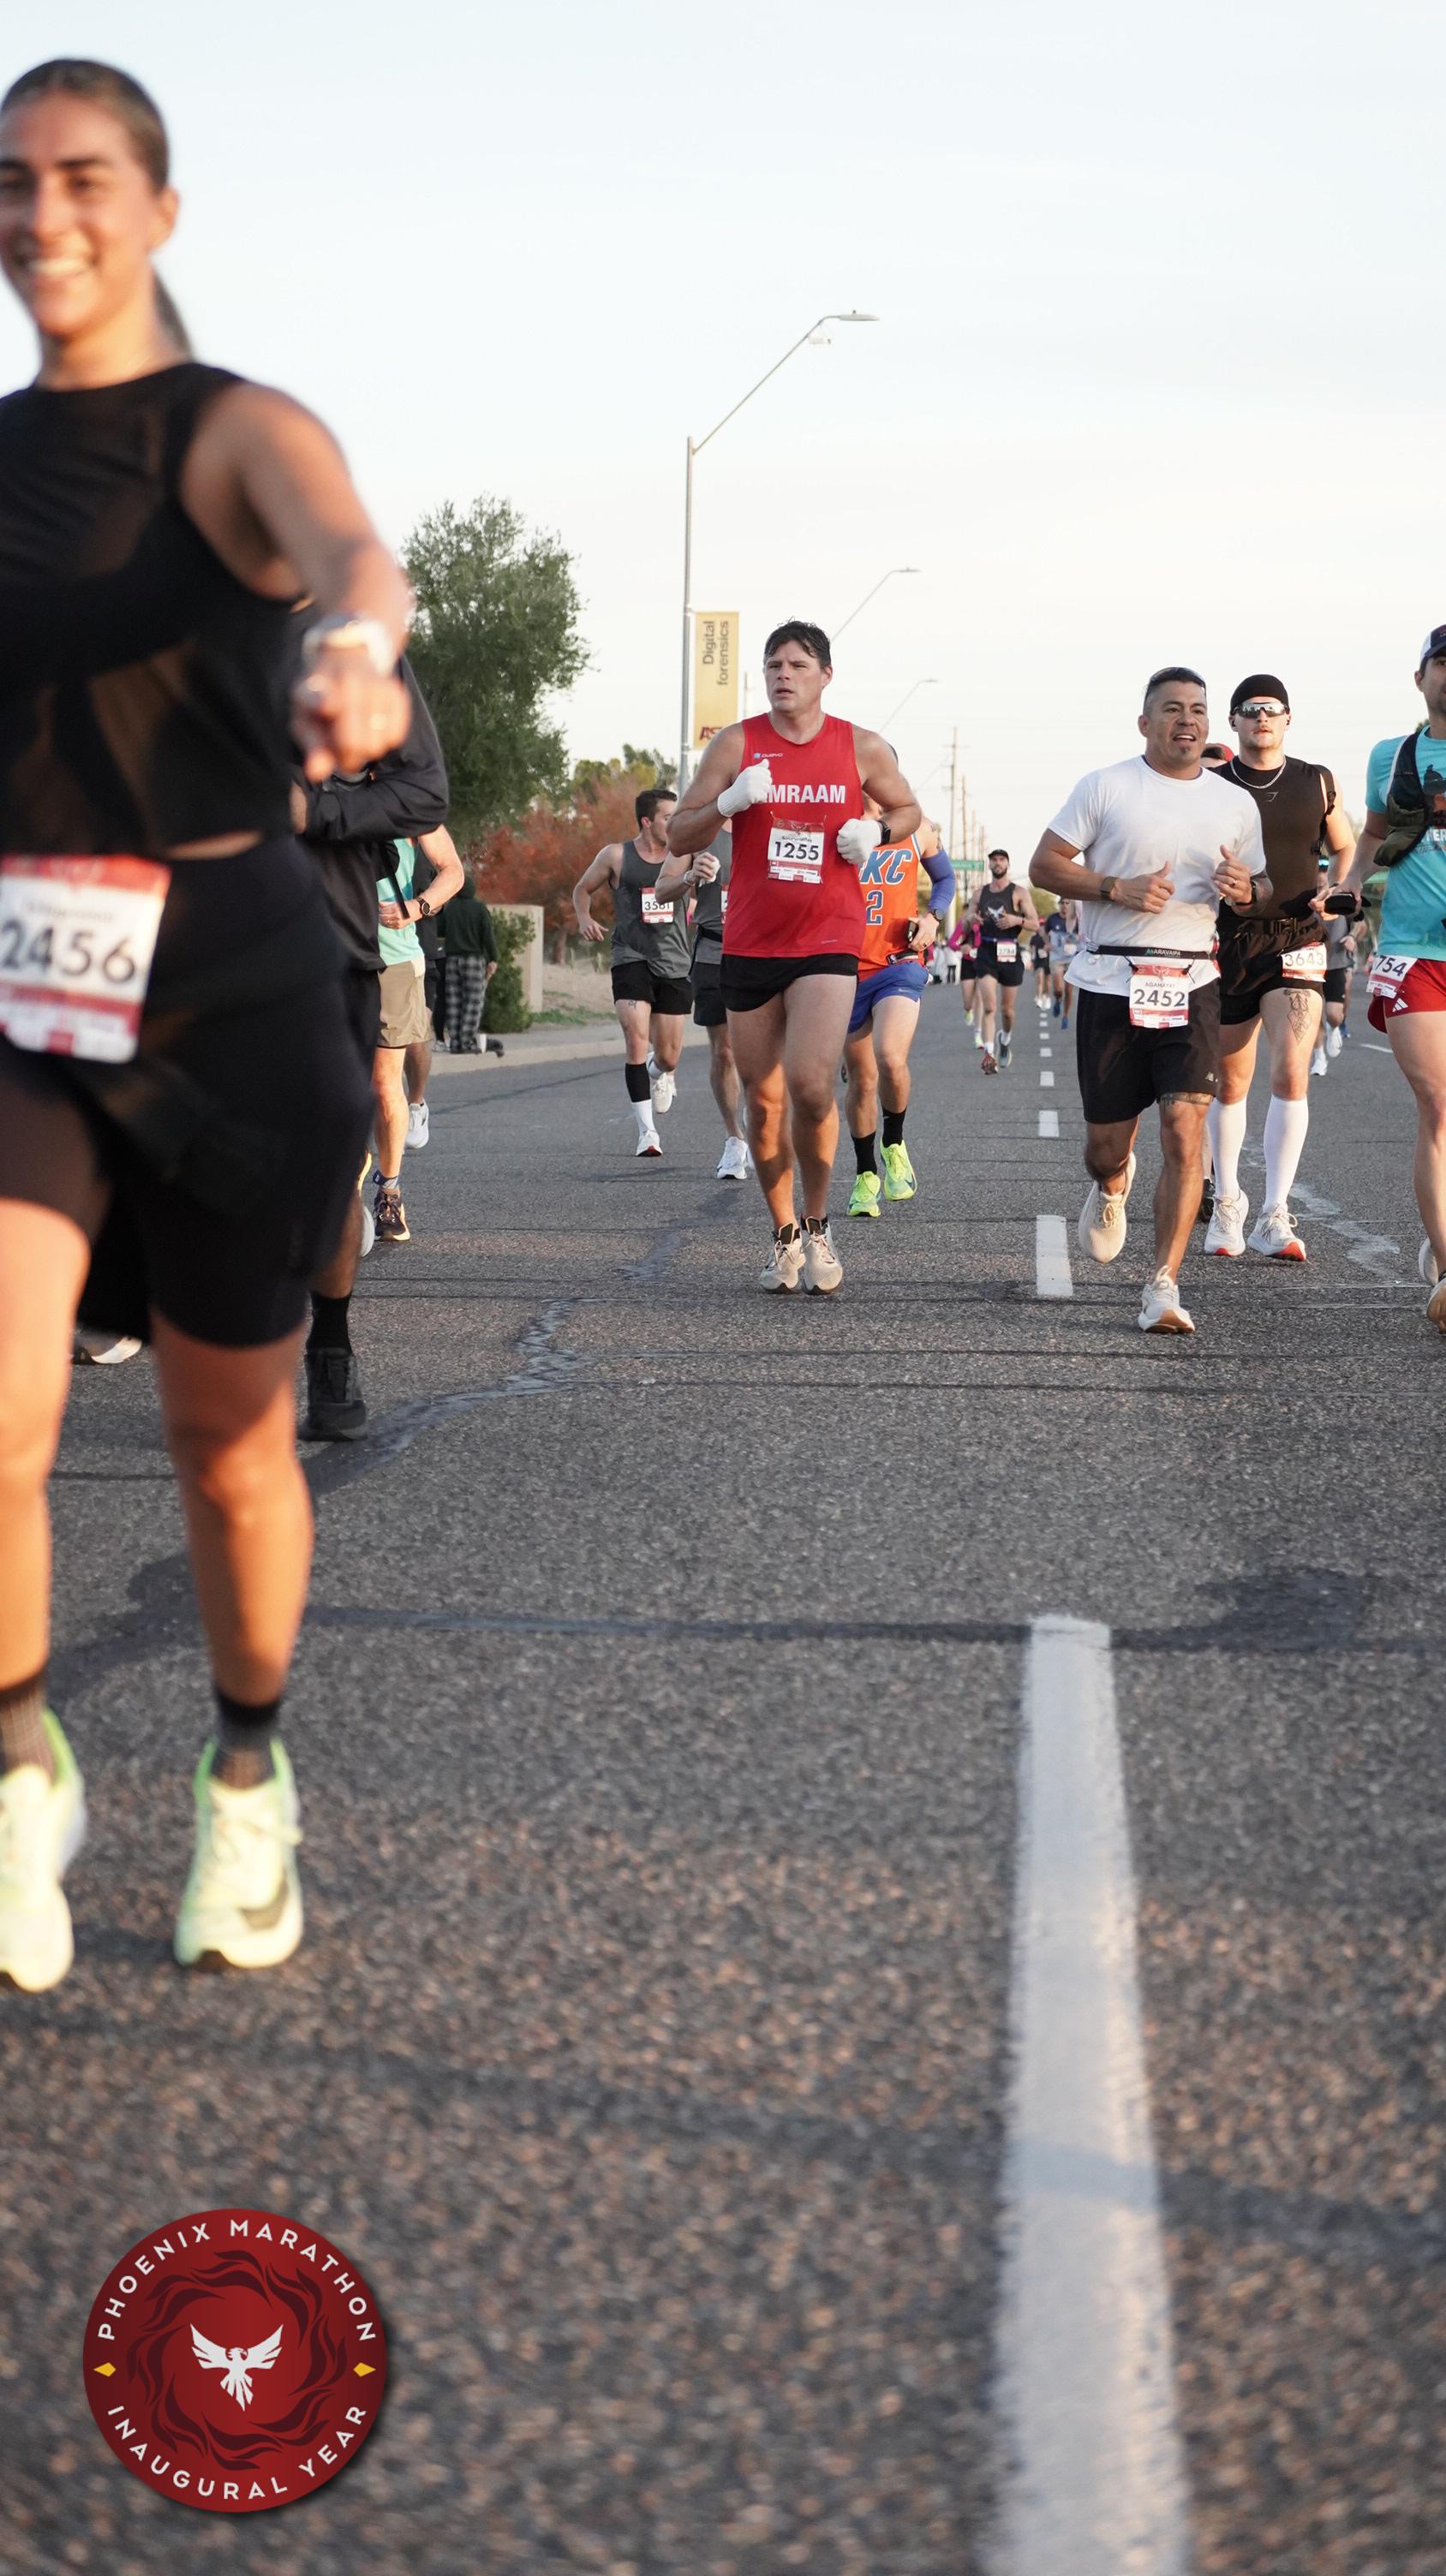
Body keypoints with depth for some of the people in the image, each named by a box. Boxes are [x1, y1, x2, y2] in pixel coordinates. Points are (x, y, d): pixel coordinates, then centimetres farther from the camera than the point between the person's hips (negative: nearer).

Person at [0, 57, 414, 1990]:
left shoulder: (235, 431, -8)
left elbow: (349, 548, -32)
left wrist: (359, 646, -55)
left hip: (225, 981, -3)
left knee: (231, 1443, 9)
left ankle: (249, 1780, 36)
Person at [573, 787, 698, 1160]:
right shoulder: (616, 856, 4)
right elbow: (583, 888, 18)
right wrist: (584, 917, -2)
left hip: (675, 964, 2)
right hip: (631, 958, -2)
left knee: (668, 1057, 7)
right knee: (637, 1040, -19)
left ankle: (660, 1073, 47)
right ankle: (647, 1131, -14)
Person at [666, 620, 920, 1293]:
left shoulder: (861, 748, 2)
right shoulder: (737, 744, 1)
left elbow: (907, 811, 20)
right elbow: (678, 836, 1)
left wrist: (876, 831, -3)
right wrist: (728, 802, -18)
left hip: (828, 941, -2)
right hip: (750, 944, 2)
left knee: (810, 1084, -19)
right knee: (763, 1102, 6)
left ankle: (817, 1223, 3)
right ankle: (784, 1236, 24)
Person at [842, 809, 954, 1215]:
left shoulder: (918, 829, 4)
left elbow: (945, 878, 20)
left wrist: (932, 917, 1)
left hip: (899, 964, -2)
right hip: (847, 967, 2)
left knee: (890, 1060, -25)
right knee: (861, 1078, 9)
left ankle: (894, 1145, 1)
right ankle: (866, 1174, 27)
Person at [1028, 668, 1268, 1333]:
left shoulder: (1235, 804, 11)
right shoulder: (1105, 787, 2)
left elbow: (1264, 891, 20)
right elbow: (1044, 865, 1)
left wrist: (1246, 890, -5)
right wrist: (1118, 889, -14)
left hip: (1191, 985, 1)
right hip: (1112, 980, -1)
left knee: (1184, 1131, -15)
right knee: (1105, 1141, 5)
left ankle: (1163, 1285, -14)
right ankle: (1111, 1186, 44)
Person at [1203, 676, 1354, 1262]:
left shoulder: (1316, 782, 6)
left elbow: (1347, 850, 17)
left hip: (1296, 943, 0)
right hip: (1228, 944, 0)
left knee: (1292, 1073, -17)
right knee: (1230, 1084, 9)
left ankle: (1275, 1216, -15)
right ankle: (1227, 1202, 29)